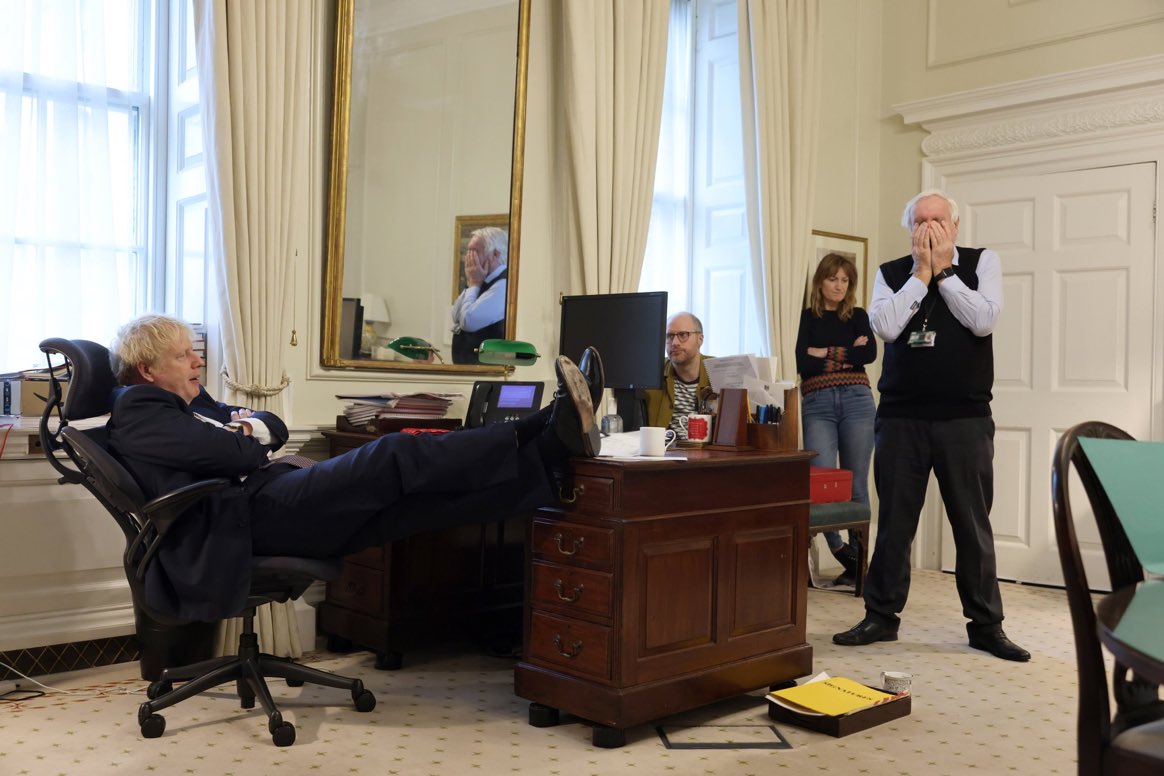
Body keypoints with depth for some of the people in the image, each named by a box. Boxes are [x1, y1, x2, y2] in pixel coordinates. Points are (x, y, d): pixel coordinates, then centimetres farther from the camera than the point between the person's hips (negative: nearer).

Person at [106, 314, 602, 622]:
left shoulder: (192, 405, 28)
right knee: (394, 460, -22)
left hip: (273, 500, 9)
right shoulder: (138, 414, -2)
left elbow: (276, 428, 25)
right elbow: (231, 454, -17)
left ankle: (552, 448, -23)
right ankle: (540, 435, -24)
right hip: (252, 514, -9)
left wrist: (248, 425, 3)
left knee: (418, 502, -9)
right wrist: (253, 439, 6)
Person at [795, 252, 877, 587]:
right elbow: (803, 364, -4)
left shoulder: (858, 316, 15)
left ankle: (857, 559, 9)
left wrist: (827, 353, -4)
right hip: (817, 405, -1)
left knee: (856, 484, 2)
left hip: (857, 400, 1)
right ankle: (840, 549, 3)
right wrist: (847, 356, -1)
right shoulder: (807, 316, 10)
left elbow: (870, 353, -3)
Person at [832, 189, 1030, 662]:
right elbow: (885, 327, -10)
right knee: (894, 522, 8)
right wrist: (922, 272, -9)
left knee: (973, 524, 5)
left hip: (965, 419, -1)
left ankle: (986, 624, 18)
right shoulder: (891, 273, 7)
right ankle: (882, 616, 20)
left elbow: (983, 320, -12)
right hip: (900, 418, 1)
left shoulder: (982, 262, 4)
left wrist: (943, 270, -9)